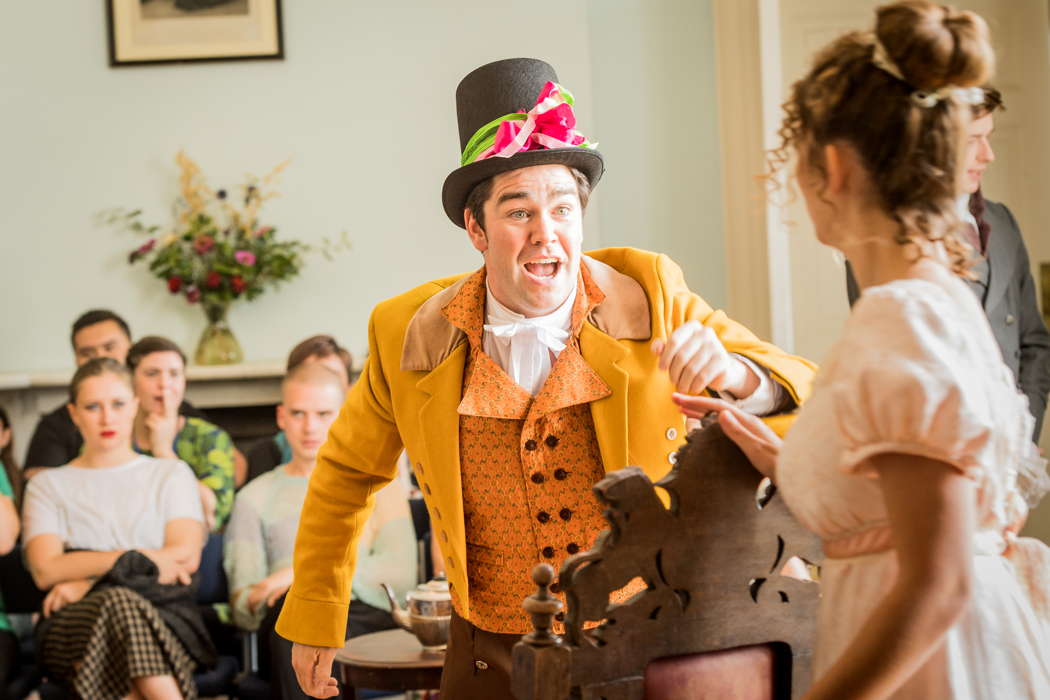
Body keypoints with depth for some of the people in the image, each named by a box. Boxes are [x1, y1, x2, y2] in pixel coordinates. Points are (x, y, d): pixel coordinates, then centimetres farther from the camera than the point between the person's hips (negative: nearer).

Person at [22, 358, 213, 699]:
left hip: (166, 618, 0)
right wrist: (139, 559, -8)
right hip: (73, 628, 0)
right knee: (120, 603, -38)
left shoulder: (172, 474, 22)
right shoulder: (48, 485, 21)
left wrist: (86, 583, -4)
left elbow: (186, 555, 4)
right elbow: (46, 569, 3)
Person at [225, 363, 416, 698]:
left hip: (371, 619, -1)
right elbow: (242, 610, 13)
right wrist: (258, 597, -13)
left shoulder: (379, 485, 21)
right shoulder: (256, 497, 23)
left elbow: (401, 575, 3)